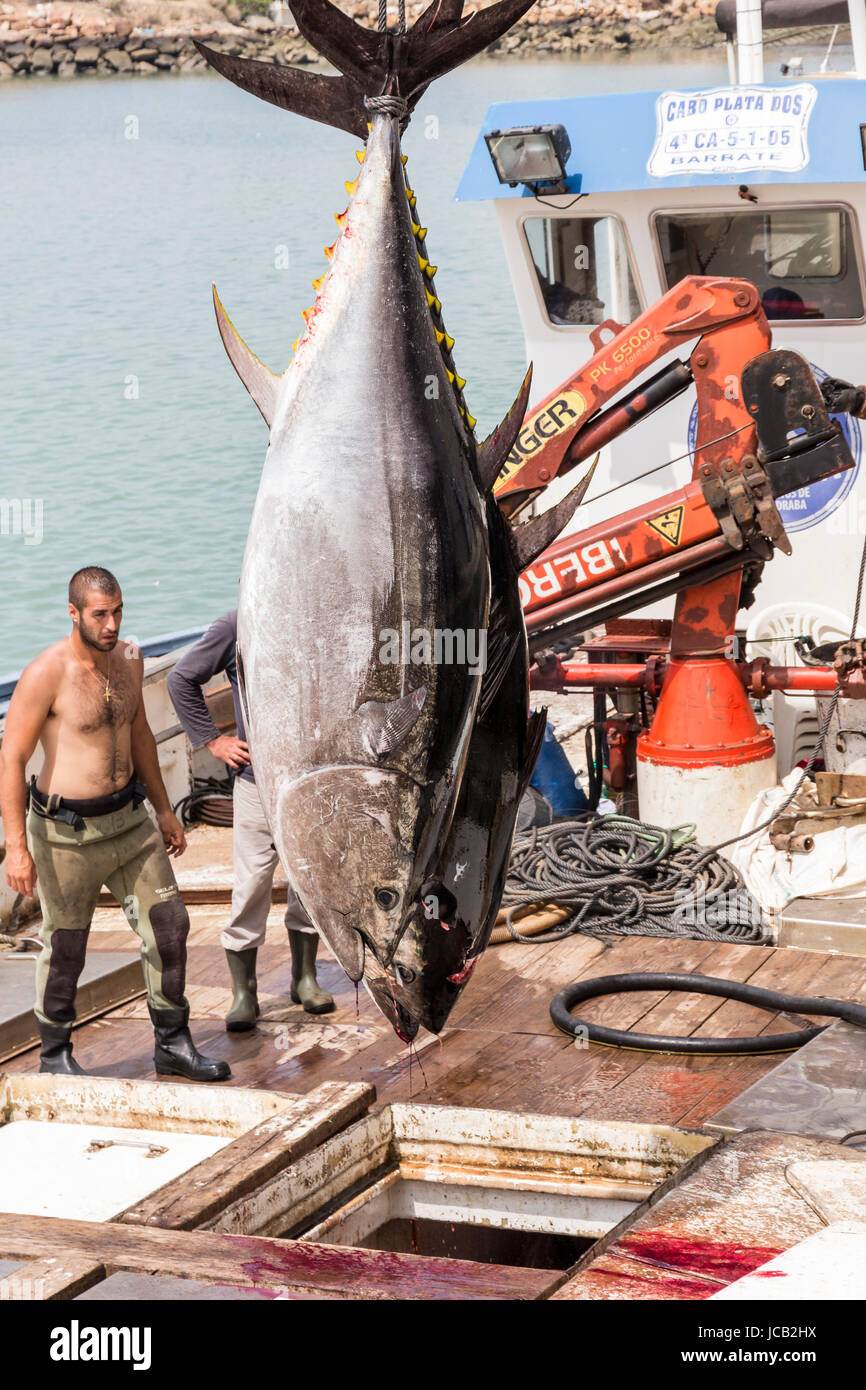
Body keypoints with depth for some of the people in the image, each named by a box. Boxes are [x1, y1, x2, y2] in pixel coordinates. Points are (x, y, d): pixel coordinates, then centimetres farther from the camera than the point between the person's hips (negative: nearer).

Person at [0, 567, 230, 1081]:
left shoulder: (129, 659, 3)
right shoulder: (46, 675, -18)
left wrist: (164, 808, 21)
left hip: (129, 817, 6)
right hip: (68, 832, -6)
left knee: (169, 924, 5)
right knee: (65, 948, 6)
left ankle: (173, 1044, 19)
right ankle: (56, 1055, 25)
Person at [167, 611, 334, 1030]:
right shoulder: (235, 627, -5)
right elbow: (182, 680, 3)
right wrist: (213, 740, -1)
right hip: (257, 776, -3)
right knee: (252, 879, -4)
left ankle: (304, 976, 26)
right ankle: (243, 992, 5)